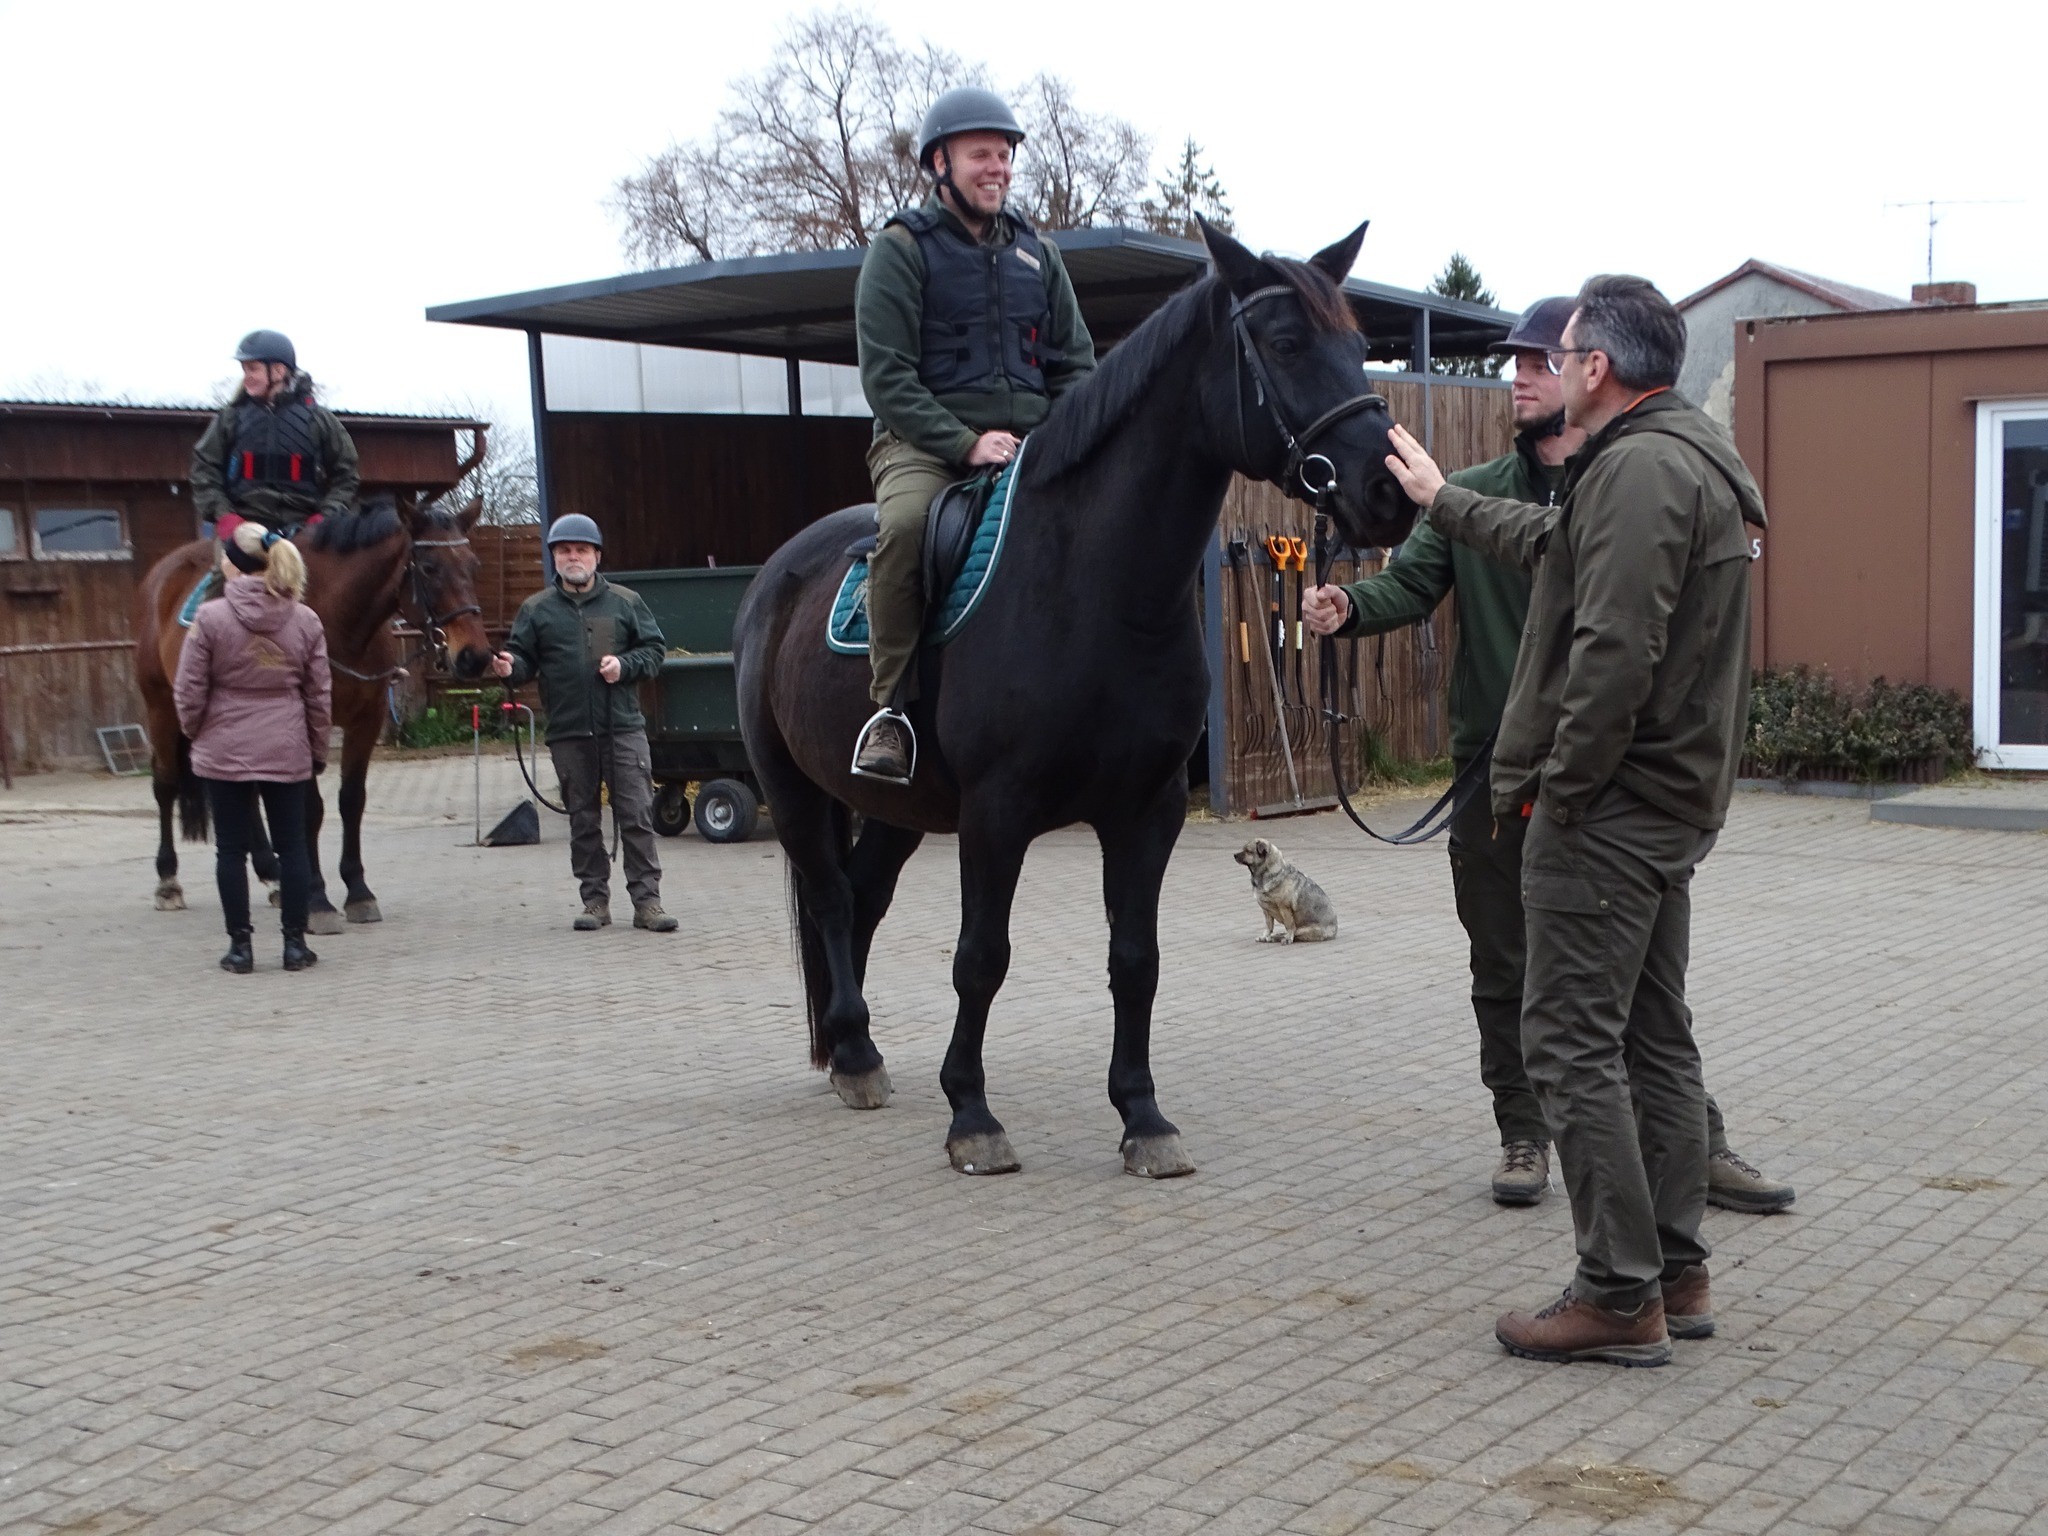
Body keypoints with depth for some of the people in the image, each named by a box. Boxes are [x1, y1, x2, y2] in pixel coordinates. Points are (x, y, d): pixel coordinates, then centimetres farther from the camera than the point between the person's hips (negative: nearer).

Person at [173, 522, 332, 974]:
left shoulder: (210, 618, -11)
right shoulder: (305, 620, -2)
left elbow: (189, 692, -7)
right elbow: (320, 695, 3)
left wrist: (196, 734, 11)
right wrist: (319, 750, 13)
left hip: (225, 750, -2)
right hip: (288, 750, 2)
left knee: (231, 849, 8)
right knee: (292, 847, 10)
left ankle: (239, 945, 11)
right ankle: (295, 943, 13)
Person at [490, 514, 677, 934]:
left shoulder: (625, 602, 7)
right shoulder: (536, 609, 8)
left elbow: (655, 649, 8)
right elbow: (524, 659, 5)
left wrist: (625, 665, -10)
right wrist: (510, 667, -17)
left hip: (623, 727, -1)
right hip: (569, 732, 1)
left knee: (636, 814, -3)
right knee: (583, 820, 7)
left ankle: (646, 899, 0)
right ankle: (595, 900, 16)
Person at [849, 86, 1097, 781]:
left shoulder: (1038, 252, 17)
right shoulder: (900, 249, 1)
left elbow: (1076, 364, 18)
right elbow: (886, 376, -8)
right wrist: (965, 442, -18)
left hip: (1030, 445, 5)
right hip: (923, 443, -4)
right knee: (905, 523, -36)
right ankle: (891, 705, -23)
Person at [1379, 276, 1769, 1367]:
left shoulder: (1640, 468, -17)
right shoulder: (1680, 459, 18)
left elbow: (1616, 650, -27)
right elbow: (1554, 547, 33)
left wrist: (1561, 783, -18)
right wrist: (1443, 500, 42)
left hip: (1606, 807, -11)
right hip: (1673, 805, 11)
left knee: (1571, 1041, -6)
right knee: (1654, 1035, 14)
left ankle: (1619, 1297, -3)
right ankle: (1677, 1274, 21)